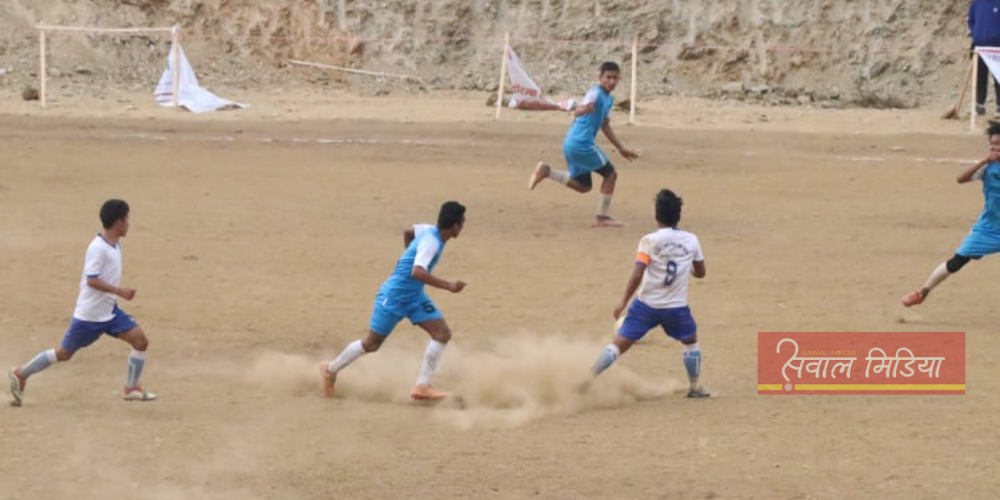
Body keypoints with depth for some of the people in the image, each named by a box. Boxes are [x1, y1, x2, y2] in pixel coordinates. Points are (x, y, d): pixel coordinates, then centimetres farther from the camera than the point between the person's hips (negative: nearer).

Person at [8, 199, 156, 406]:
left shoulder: (115, 244, 5)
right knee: (65, 353, 4)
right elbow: (91, 280, -27)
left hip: (109, 311, 8)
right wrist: (119, 291, -28)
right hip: (89, 315, -8)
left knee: (140, 341, -4)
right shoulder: (98, 247, -23)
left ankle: (132, 388, 6)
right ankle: (20, 374, 21)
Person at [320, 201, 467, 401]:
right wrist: (447, 286, -39)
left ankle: (422, 386, -5)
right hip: (394, 296, -9)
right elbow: (417, 272, -41)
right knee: (371, 344, 5)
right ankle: (330, 369, 27)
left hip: (415, 297, 9)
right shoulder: (431, 242, -27)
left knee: (443, 333, -6)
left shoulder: (429, 230, 0)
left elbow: (408, 232, 21)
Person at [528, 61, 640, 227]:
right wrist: (584, 109, -55)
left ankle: (546, 171, 9)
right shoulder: (595, 93, -14)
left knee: (583, 186, 19)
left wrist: (621, 149, 30)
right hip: (582, 143, -9)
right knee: (610, 174, 2)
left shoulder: (608, 99, 15)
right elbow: (577, 112, -30)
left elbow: (605, 126, 27)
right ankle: (603, 217, 8)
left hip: (572, 144, 9)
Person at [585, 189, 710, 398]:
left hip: (646, 305, -1)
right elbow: (700, 272, 17)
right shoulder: (691, 241, 3)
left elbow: (637, 275, -15)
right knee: (691, 342, 27)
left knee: (618, 344, -3)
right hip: (676, 308, 2)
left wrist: (623, 302, -10)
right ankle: (695, 387, 31)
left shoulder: (649, 241, -7)